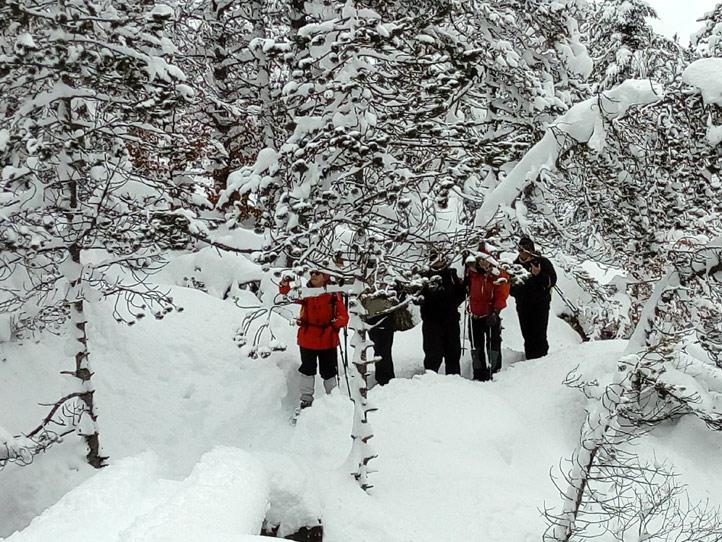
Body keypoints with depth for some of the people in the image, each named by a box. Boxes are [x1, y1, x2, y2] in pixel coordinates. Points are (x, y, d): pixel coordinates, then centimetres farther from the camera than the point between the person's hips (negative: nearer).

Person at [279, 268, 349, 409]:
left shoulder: (334, 295, -5)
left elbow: (343, 315, -7)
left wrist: (337, 322, -28)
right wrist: (285, 285, -29)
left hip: (328, 340, -2)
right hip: (307, 339, 2)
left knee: (329, 371, 12)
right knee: (307, 370, 13)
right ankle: (306, 399, 26)